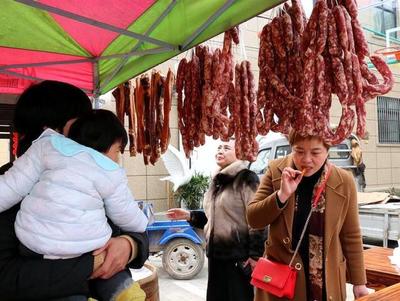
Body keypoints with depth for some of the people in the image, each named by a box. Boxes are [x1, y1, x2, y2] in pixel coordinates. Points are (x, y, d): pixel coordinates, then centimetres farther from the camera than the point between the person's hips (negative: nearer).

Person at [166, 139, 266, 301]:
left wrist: (254, 255, -19)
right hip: (216, 254, 8)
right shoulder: (217, 180, 13)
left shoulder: (246, 178, -11)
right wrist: (189, 215, 8)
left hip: (238, 256, -7)